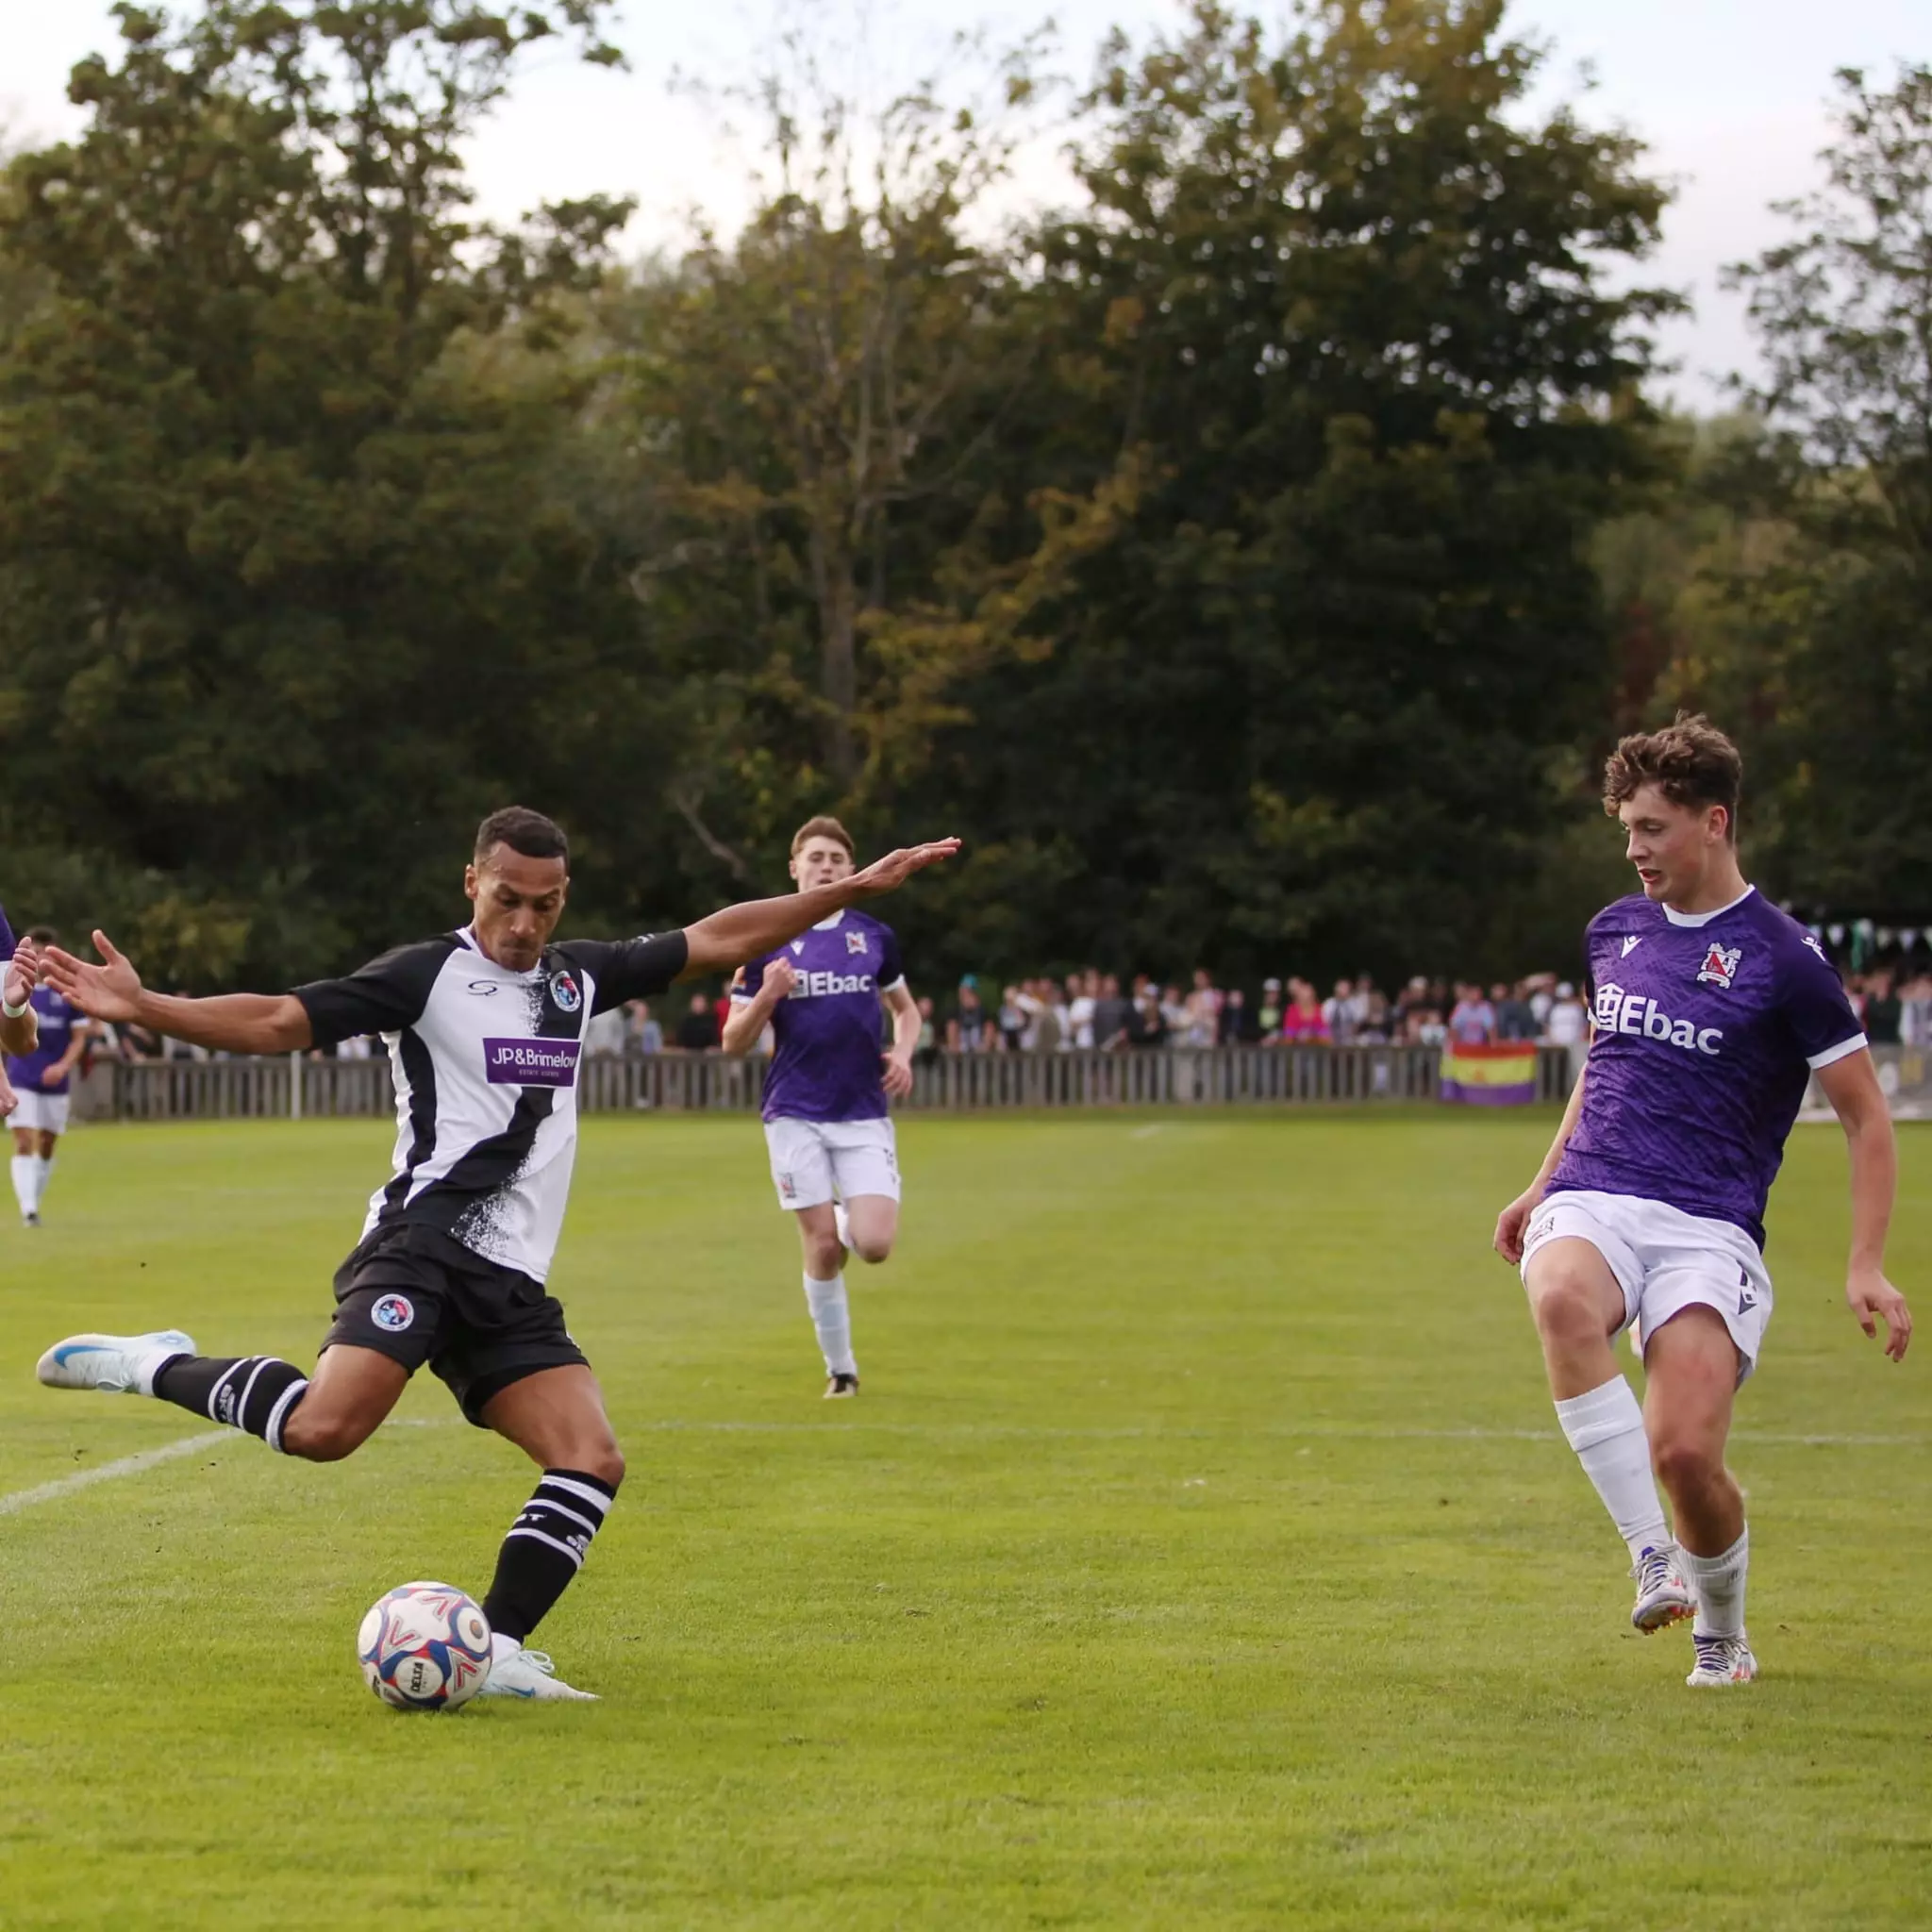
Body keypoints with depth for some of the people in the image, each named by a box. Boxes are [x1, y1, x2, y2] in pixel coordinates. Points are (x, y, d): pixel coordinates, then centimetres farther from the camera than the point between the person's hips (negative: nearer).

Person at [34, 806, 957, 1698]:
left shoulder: (577, 976, 17)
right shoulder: (424, 975, -2)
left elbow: (718, 941, 24)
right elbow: (278, 1022, -9)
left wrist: (855, 890, 23)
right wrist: (142, 1008, -21)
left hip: (510, 1287, 7)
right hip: (424, 1247, -7)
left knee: (593, 1461, -10)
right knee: (326, 1426, -29)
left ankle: (494, 1648, -4)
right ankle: (162, 1367, -6)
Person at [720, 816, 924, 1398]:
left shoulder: (875, 936, 5)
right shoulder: (768, 942, 0)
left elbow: (905, 1007, 21)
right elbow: (733, 1042, 2)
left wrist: (902, 1054, 1)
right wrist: (767, 994, -17)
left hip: (864, 1114, 1)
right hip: (796, 1114, -1)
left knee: (873, 1244, -12)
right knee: (822, 1247, -4)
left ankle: (844, 1224, 25)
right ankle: (840, 1368, 14)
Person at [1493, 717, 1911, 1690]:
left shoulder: (1782, 959, -3)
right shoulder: (1613, 930, 14)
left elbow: (1868, 1117, 1)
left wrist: (1865, 1267, -7)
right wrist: (1544, 1182, 26)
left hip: (1708, 1231, -4)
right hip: (1592, 1206, 4)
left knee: (1685, 1452, -20)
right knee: (1563, 1301, -34)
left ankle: (1721, 1630, 13)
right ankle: (1651, 1557, -29)